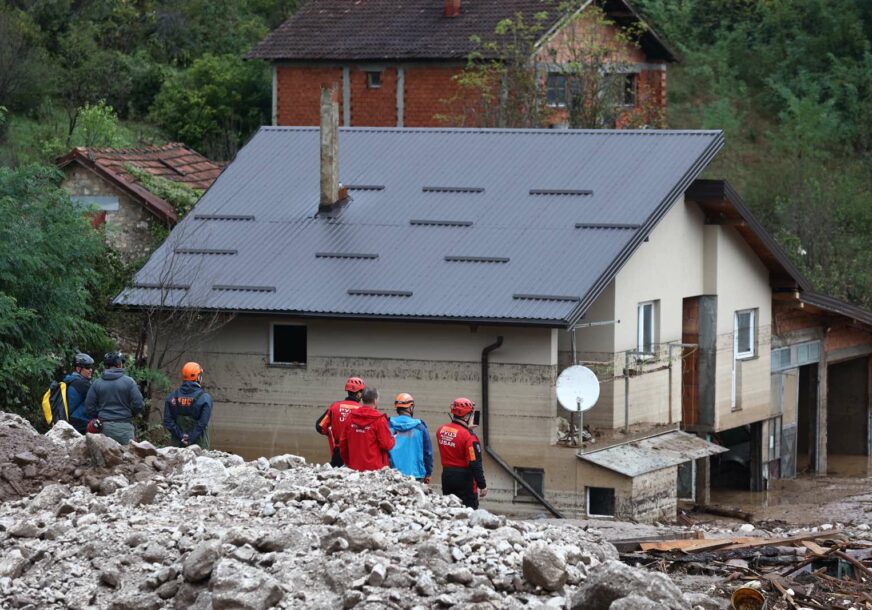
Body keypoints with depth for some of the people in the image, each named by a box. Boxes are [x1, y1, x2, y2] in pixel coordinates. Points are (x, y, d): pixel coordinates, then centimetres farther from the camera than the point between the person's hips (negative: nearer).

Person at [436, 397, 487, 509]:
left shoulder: (441, 430, 1)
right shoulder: (468, 436, -20)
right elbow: (475, 463, -20)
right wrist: (482, 485, -13)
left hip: (446, 476, 6)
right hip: (464, 478, -6)